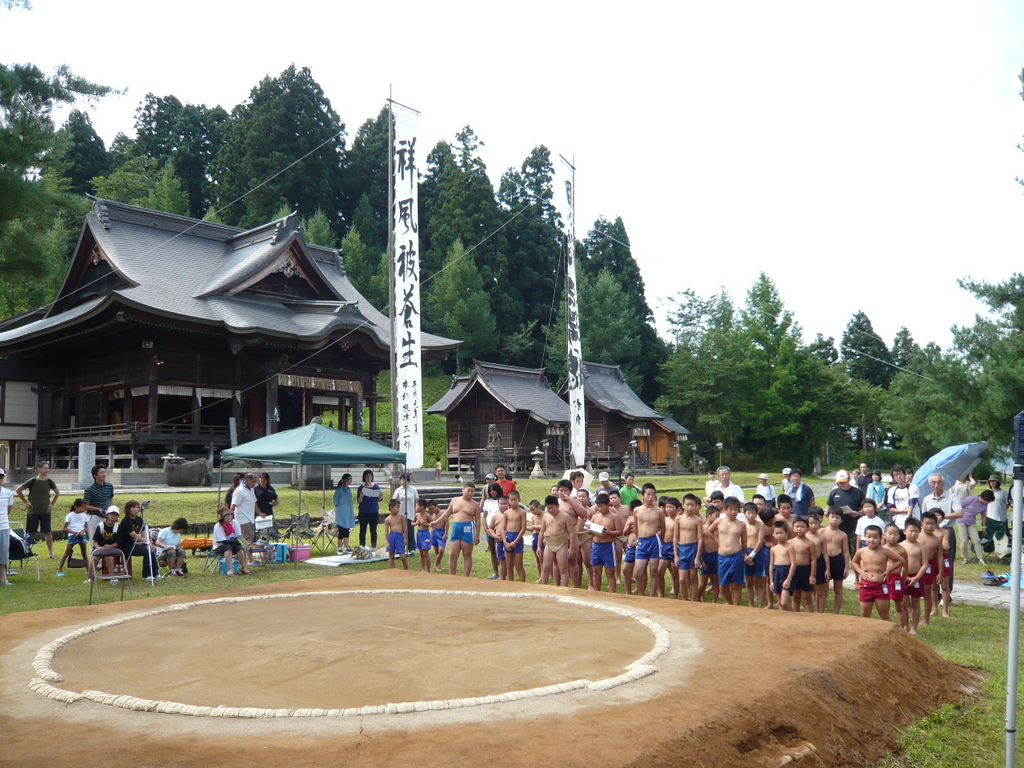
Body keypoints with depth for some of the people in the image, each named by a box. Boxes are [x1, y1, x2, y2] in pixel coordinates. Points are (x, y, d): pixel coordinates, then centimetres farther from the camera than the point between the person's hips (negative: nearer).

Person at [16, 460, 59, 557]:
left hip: (46, 512, 2)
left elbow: (57, 493, 19)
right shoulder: (32, 481, -7)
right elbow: (18, 490, 0)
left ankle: (51, 553, 6)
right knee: (29, 533, 4)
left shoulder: (49, 482, 3)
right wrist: (25, 502, -1)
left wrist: (52, 504, 11)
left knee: (48, 532, 1)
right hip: (33, 512, -2)